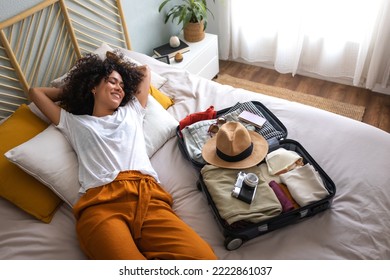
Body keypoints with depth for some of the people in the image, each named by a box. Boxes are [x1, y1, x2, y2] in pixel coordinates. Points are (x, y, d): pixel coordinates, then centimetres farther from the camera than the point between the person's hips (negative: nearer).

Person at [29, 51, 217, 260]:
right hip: (99, 204, -2)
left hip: (147, 195, 3)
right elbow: (35, 92, 40)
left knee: (203, 257, -25)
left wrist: (116, 62, 56)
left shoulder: (132, 112, 34)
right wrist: (69, 91, 46)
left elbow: (145, 71, 49)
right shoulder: (74, 123, 30)